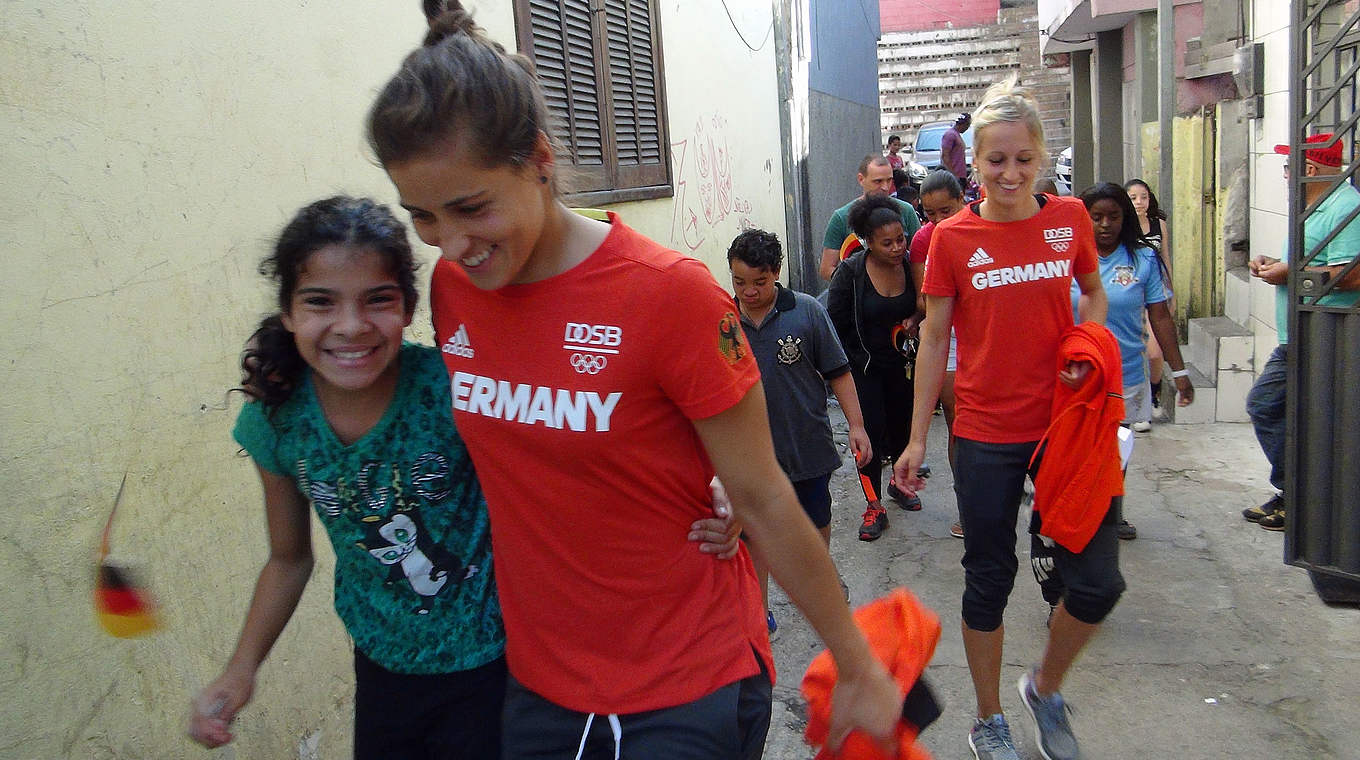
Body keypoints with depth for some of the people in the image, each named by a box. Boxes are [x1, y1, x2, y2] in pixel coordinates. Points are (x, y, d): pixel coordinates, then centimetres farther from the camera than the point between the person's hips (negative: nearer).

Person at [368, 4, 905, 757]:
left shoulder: (669, 294, -20)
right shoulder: (450, 286, -4)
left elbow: (763, 502, -13)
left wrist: (859, 670, -5)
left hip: (689, 695, -5)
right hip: (538, 685, 5)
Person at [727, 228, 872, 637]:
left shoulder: (807, 312, -9)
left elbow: (838, 372, -3)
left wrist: (856, 425, -7)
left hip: (808, 445, 0)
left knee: (817, 522, 20)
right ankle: (759, 612, 24)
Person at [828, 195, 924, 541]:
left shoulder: (911, 265, -7)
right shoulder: (850, 272, -16)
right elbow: (837, 325, -10)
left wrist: (914, 319, -11)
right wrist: (858, 363, -10)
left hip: (902, 364, 4)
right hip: (863, 366, -3)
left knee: (903, 425, 15)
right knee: (871, 431, -6)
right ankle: (874, 507, 6)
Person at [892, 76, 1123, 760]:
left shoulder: (1069, 218, 1)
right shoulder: (953, 237, -5)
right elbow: (934, 339, 0)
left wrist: (1086, 346, -4)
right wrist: (917, 438, 0)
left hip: (1064, 420, 2)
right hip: (987, 434, -2)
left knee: (1098, 582, 2)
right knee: (990, 579, 10)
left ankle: (1045, 689, 31)